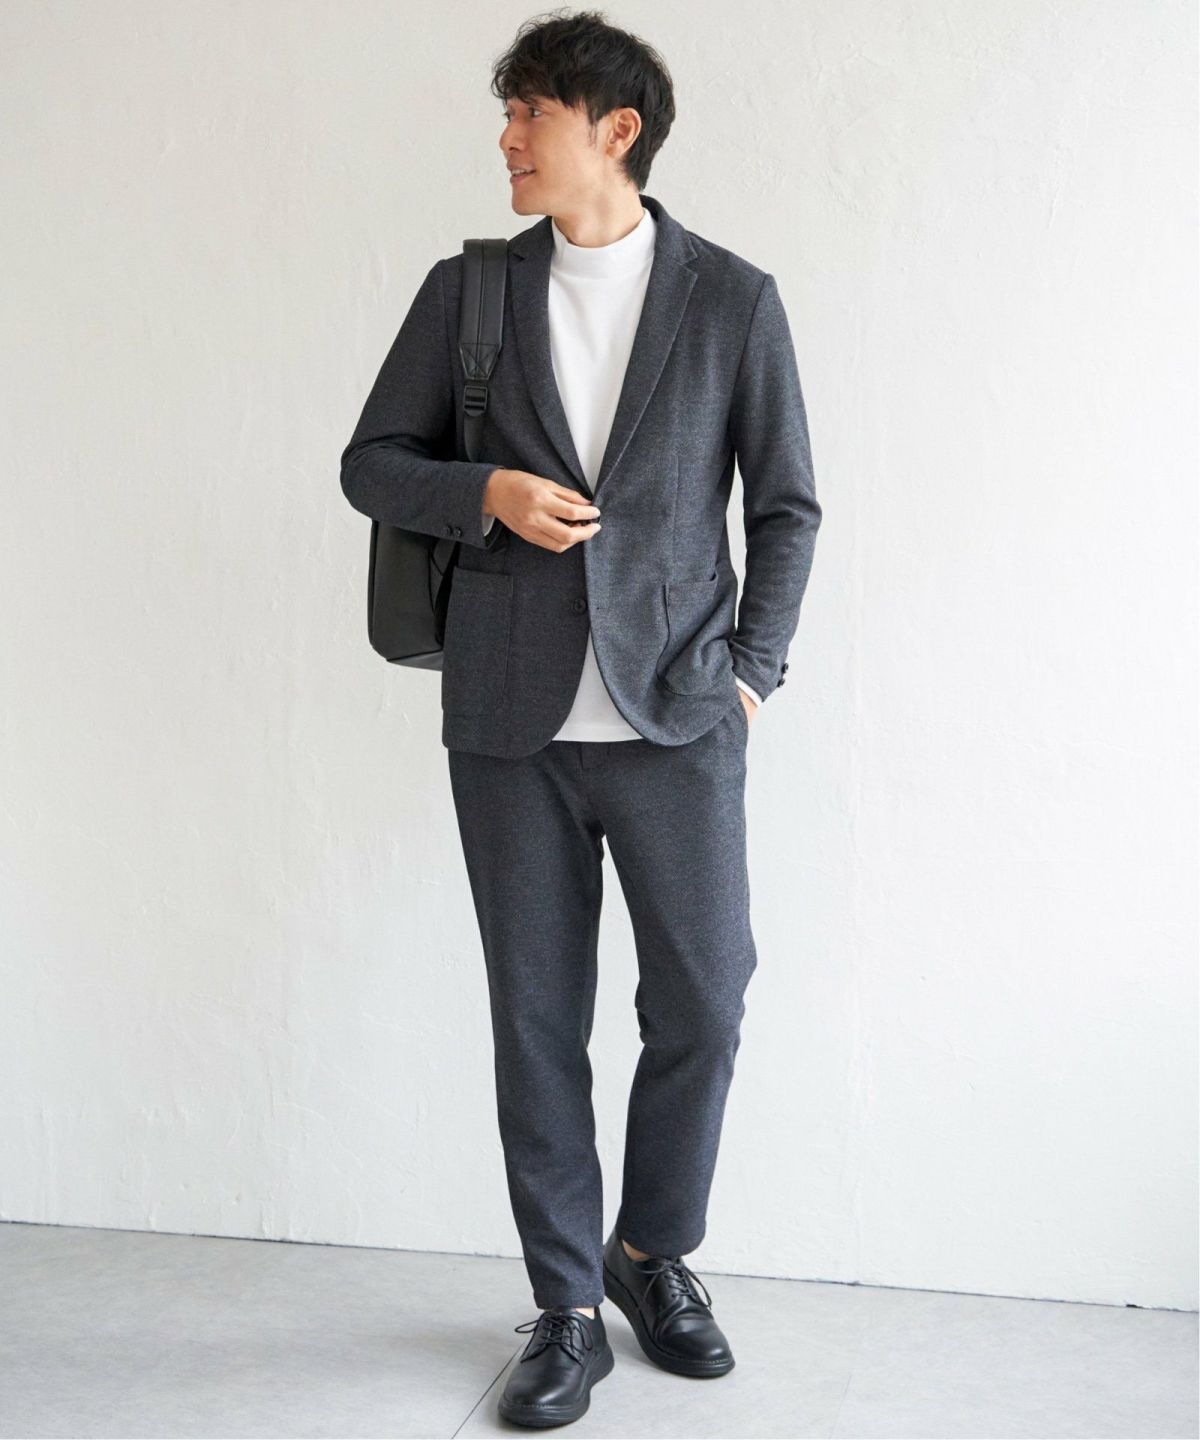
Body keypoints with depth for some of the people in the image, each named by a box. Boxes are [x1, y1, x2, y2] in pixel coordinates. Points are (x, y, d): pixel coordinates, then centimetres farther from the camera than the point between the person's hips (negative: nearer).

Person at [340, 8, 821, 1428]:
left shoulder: (733, 300, 3)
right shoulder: (467, 291, 8)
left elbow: (785, 505, 8)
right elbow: (371, 462, 11)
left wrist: (750, 670, -1)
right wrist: (486, 492, -8)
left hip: (676, 721, -1)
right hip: (513, 723, 1)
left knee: (702, 1006, 2)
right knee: (536, 1021, 6)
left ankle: (654, 1254, 29)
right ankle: (567, 1309, 21)